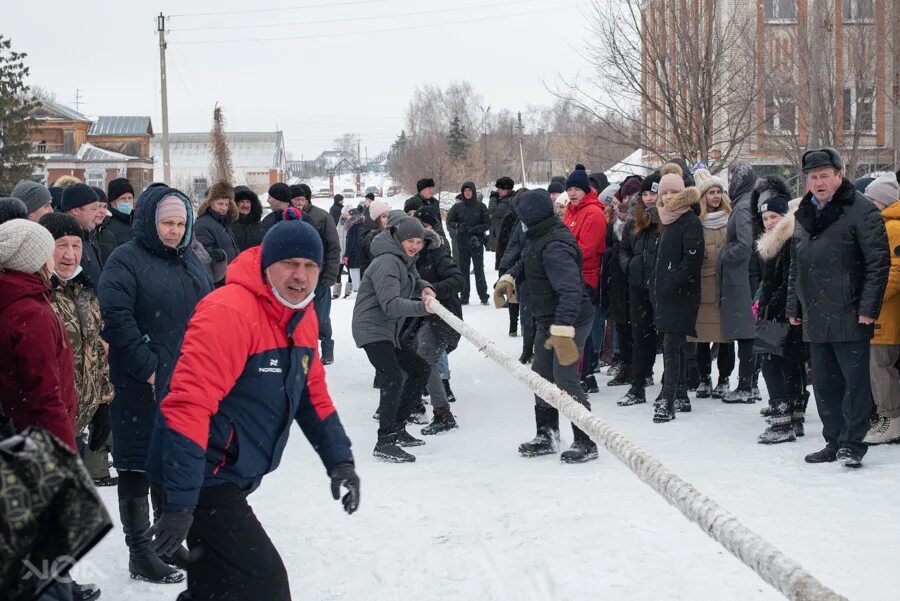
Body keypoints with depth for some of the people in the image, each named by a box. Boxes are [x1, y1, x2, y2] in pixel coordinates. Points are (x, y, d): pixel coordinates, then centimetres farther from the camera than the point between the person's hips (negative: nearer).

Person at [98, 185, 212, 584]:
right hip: (144, 386, -7)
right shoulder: (126, 261, -10)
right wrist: (147, 368, -18)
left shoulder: (190, 261, 13)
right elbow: (115, 319, -19)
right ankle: (139, 553, 9)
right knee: (139, 464, 1)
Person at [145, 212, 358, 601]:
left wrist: (339, 460, 10)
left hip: (227, 480, 9)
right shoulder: (229, 312, -23)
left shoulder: (303, 315, 7)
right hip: (200, 481, -9)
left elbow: (312, 394, 19)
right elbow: (188, 405, -28)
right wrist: (180, 503, -29)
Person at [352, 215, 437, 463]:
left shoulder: (406, 259, 11)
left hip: (392, 331, 11)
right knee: (393, 378, -25)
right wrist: (421, 307, -44)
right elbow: (391, 304, -30)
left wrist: (424, 288, 3)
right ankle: (384, 442, -24)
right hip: (372, 329, -11)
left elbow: (413, 280, 28)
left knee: (420, 370, 15)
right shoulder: (387, 262, -20)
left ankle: (397, 428, 22)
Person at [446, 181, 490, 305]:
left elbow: (487, 224, 1)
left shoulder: (481, 206, 1)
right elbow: (449, 223, 7)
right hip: (462, 244, 2)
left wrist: (475, 229, -14)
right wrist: (458, 226, -14)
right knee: (463, 270, 3)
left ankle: (483, 296, 2)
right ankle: (464, 296, 9)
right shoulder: (457, 207, 5)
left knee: (479, 269, -3)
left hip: (477, 243, -2)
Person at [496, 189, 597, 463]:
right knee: (541, 377, 17)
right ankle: (547, 436, 30)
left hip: (570, 321, -11)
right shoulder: (540, 237, 4)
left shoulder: (555, 247, -28)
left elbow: (570, 291, -37)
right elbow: (526, 261, 23)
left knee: (565, 381, -7)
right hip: (549, 321, 11)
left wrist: (563, 331, -44)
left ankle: (586, 443, 5)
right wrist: (508, 278, 3)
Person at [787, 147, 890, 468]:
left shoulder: (861, 211, -7)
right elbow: (796, 267, 23)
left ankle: (852, 444, 5)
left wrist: (868, 308, -15)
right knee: (824, 384, 11)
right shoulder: (804, 216, 16)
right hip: (815, 319, 7)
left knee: (855, 381, -3)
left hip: (849, 319, -7)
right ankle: (834, 441, 21)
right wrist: (793, 306, 18)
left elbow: (878, 263, -11)